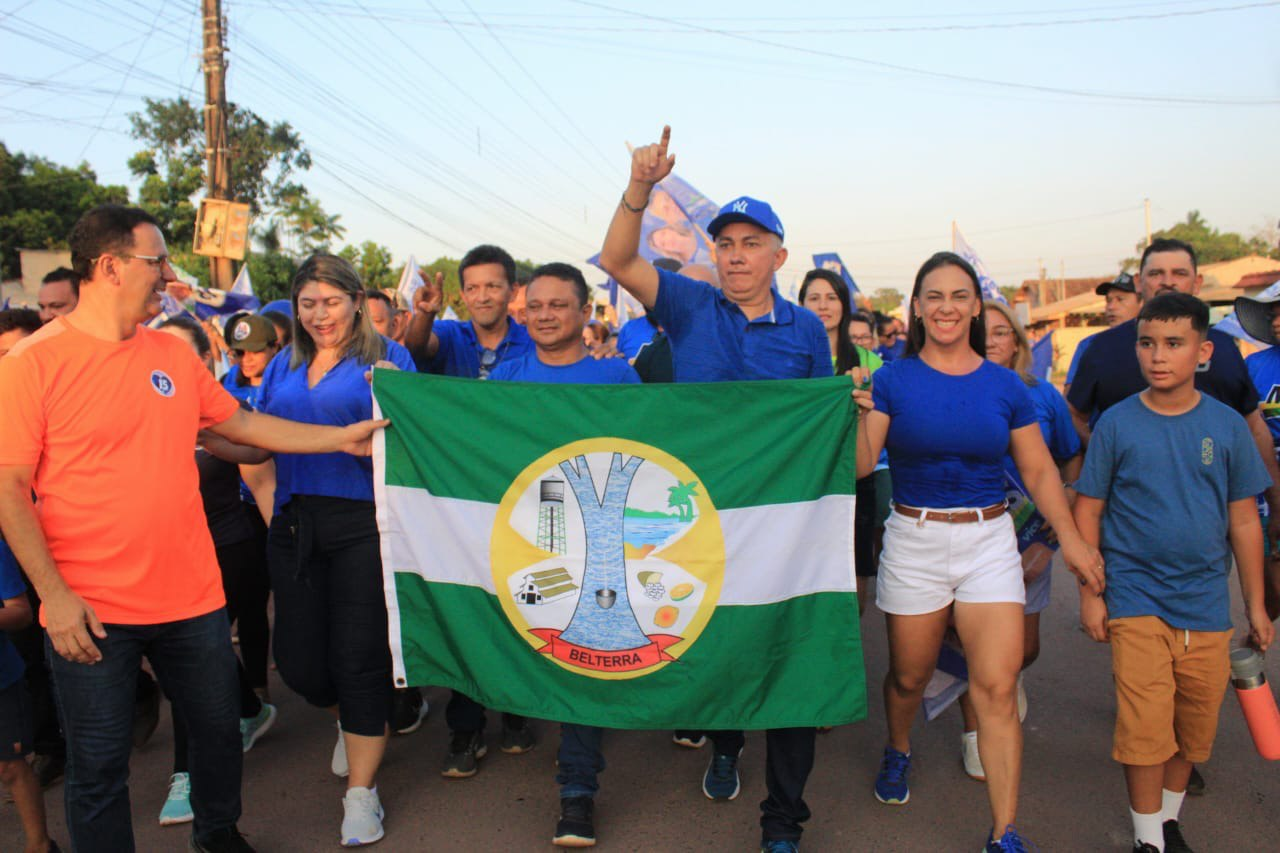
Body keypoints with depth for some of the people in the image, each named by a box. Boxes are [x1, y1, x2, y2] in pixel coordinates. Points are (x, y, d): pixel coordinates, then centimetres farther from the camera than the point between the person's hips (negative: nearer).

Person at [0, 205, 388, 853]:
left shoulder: (173, 353, 6)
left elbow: (242, 423, 15)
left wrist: (342, 438, 13)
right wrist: (54, 596, -15)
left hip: (192, 595, 5)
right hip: (90, 610, -5)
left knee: (219, 730, 19)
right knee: (98, 765, 8)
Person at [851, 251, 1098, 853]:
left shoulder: (1005, 386, 2)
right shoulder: (892, 380, -3)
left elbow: (1039, 470, 7)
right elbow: (859, 468, -9)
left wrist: (1070, 536, -3)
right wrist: (859, 414, -26)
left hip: (989, 542, 1)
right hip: (913, 542, -1)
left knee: (997, 688, -4)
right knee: (909, 676, 14)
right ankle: (898, 752, 47)